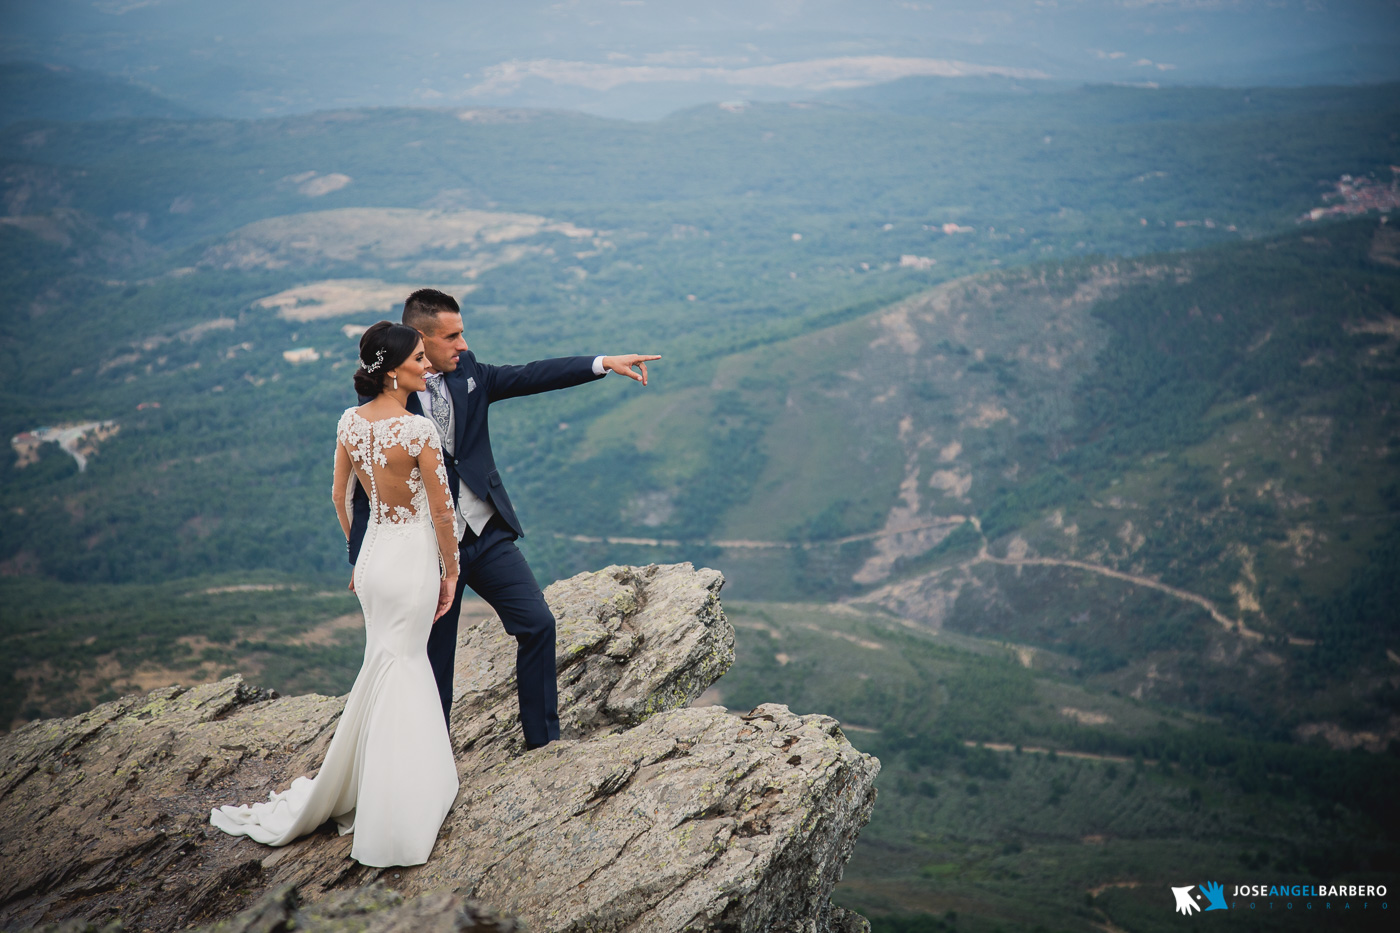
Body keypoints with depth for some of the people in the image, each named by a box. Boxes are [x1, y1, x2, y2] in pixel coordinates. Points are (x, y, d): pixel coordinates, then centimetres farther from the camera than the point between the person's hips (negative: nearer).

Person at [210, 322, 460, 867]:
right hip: (414, 561, -6)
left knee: (394, 669, 21)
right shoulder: (418, 431, -23)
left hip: (373, 555, 6)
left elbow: (339, 494, 9)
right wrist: (451, 572, -2)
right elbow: (442, 512, -16)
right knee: (397, 672, 6)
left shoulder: (350, 422, -2)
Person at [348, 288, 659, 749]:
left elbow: (530, 376, 1)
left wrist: (604, 363, -9)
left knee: (537, 624, 0)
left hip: (488, 535, 5)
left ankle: (543, 742, 15)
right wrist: (362, 559, -10)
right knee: (433, 657, 6)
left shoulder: (467, 372, 2)